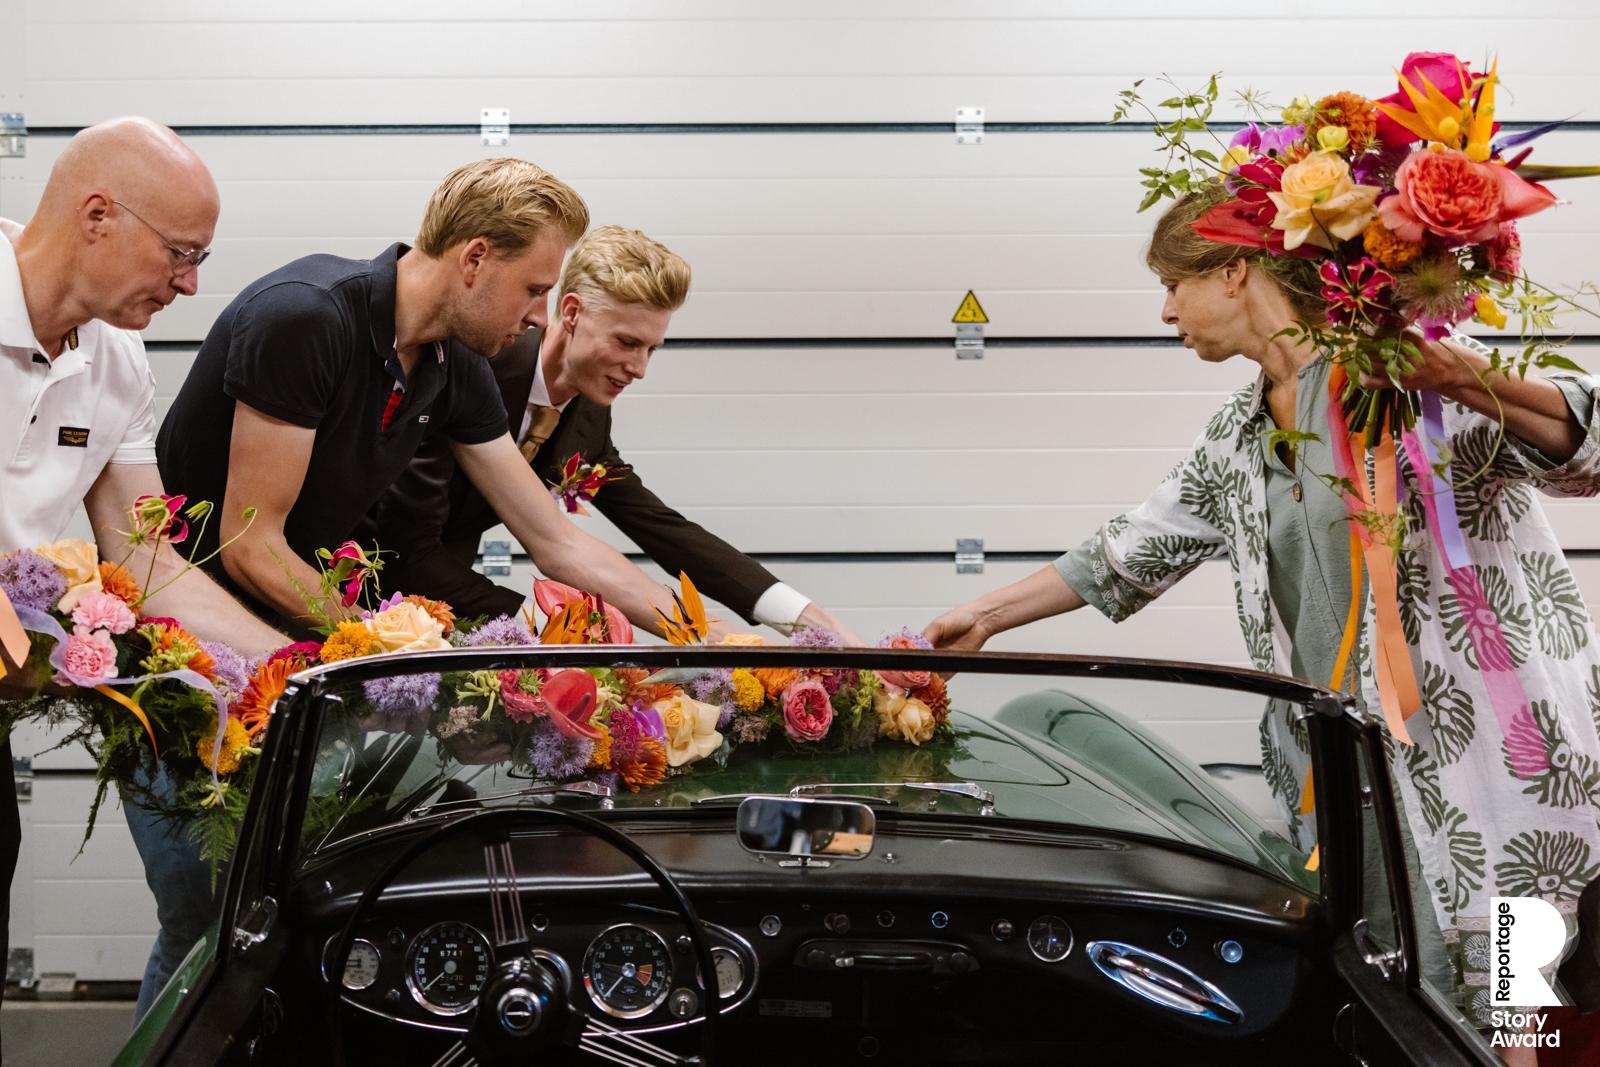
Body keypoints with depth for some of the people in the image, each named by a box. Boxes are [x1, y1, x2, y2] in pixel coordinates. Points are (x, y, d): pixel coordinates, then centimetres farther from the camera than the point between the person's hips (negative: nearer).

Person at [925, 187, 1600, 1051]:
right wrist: (982, 617, 25)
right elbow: (1130, 553, 24)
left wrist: (1470, 381, -31)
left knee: (1483, 1027, -6)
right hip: (1354, 775, 7)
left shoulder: (1403, 367, -7)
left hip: (1492, 746, -6)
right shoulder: (1238, 440, 16)